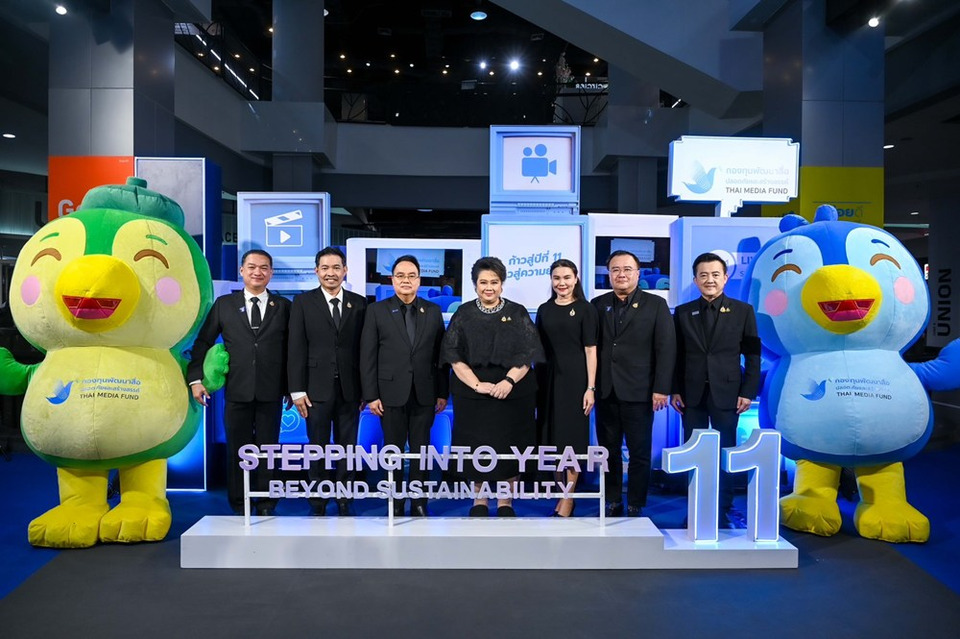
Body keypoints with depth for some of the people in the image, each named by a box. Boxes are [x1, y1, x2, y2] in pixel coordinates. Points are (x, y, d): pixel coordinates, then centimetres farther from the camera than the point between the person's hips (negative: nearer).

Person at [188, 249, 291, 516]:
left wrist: (292, 387, 4)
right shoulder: (224, 304, 7)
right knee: (237, 451, 9)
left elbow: (291, 348, 6)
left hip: (271, 392, 0)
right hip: (237, 391, 1)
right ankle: (239, 508, 21)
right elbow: (202, 342, 7)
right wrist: (195, 378, -1)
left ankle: (266, 508, 18)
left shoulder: (283, 306, 5)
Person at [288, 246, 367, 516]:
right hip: (317, 389, -1)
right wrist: (297, 390, -7)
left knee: (347, 448, 8)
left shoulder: (359, 303, 4)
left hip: (350, 389, 1)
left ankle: (345, 502, 20)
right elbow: (296, 349, -2)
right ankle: (317, 504, 19)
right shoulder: (303, 302, 1)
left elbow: (364, 348, 4)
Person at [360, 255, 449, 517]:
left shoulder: (433, 311, 7)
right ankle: (395, 504, 20)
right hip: (391, 393, -1)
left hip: (424, 394, 1)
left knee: (421, 451, 7)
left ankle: (419, 503, 18)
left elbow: (440, 354, 6)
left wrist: (443, 392, 4)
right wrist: (371, 395, -6)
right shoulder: (376, 310, 2)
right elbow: (368, 356, -1)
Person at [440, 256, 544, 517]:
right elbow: (454, 356, -2)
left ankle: (505, 502, 19)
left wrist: (509, 381, -18)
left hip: (512, 393, 0)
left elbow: (528, 354, -3)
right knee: (476, 447, 5)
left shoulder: (517, 313, 2)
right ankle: (479, 501, 22)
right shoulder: (464, 314, 3)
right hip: (472, 393, 0)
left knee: (509, 447, 4)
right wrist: (477, 384, -14)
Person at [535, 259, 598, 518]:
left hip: (575, 379, -4)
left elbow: (590, 350, -6)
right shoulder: (544, 310, 10)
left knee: (571, 437, 1)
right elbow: (538, 349, 11)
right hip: (548, 379, 5)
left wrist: (591, 387, -12)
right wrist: (535, 381, 5)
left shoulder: (585, 309, -3)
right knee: (553, 438, 9)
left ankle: (568, 501, 8)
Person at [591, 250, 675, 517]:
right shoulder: (598, 304, 8)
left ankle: (635, 507, 17)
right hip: (606, 392, 3)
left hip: (639, 392, -2)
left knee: (639, 453, 5)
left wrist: (661, 388, -10)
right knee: (609, 451, 10)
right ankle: (612, 503, 22)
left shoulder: (656, 305, 1)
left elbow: (666, 348, -4)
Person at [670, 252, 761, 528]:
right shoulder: (683, 312, 7)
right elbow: (677, 355, 7)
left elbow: (752, 355, 2)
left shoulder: (743, 311, 3)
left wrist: (748, 392, -4)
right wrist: (675, 390, 1)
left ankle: (725, 509, 17)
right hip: (692, 394, 2)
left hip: (726, 393, -1)